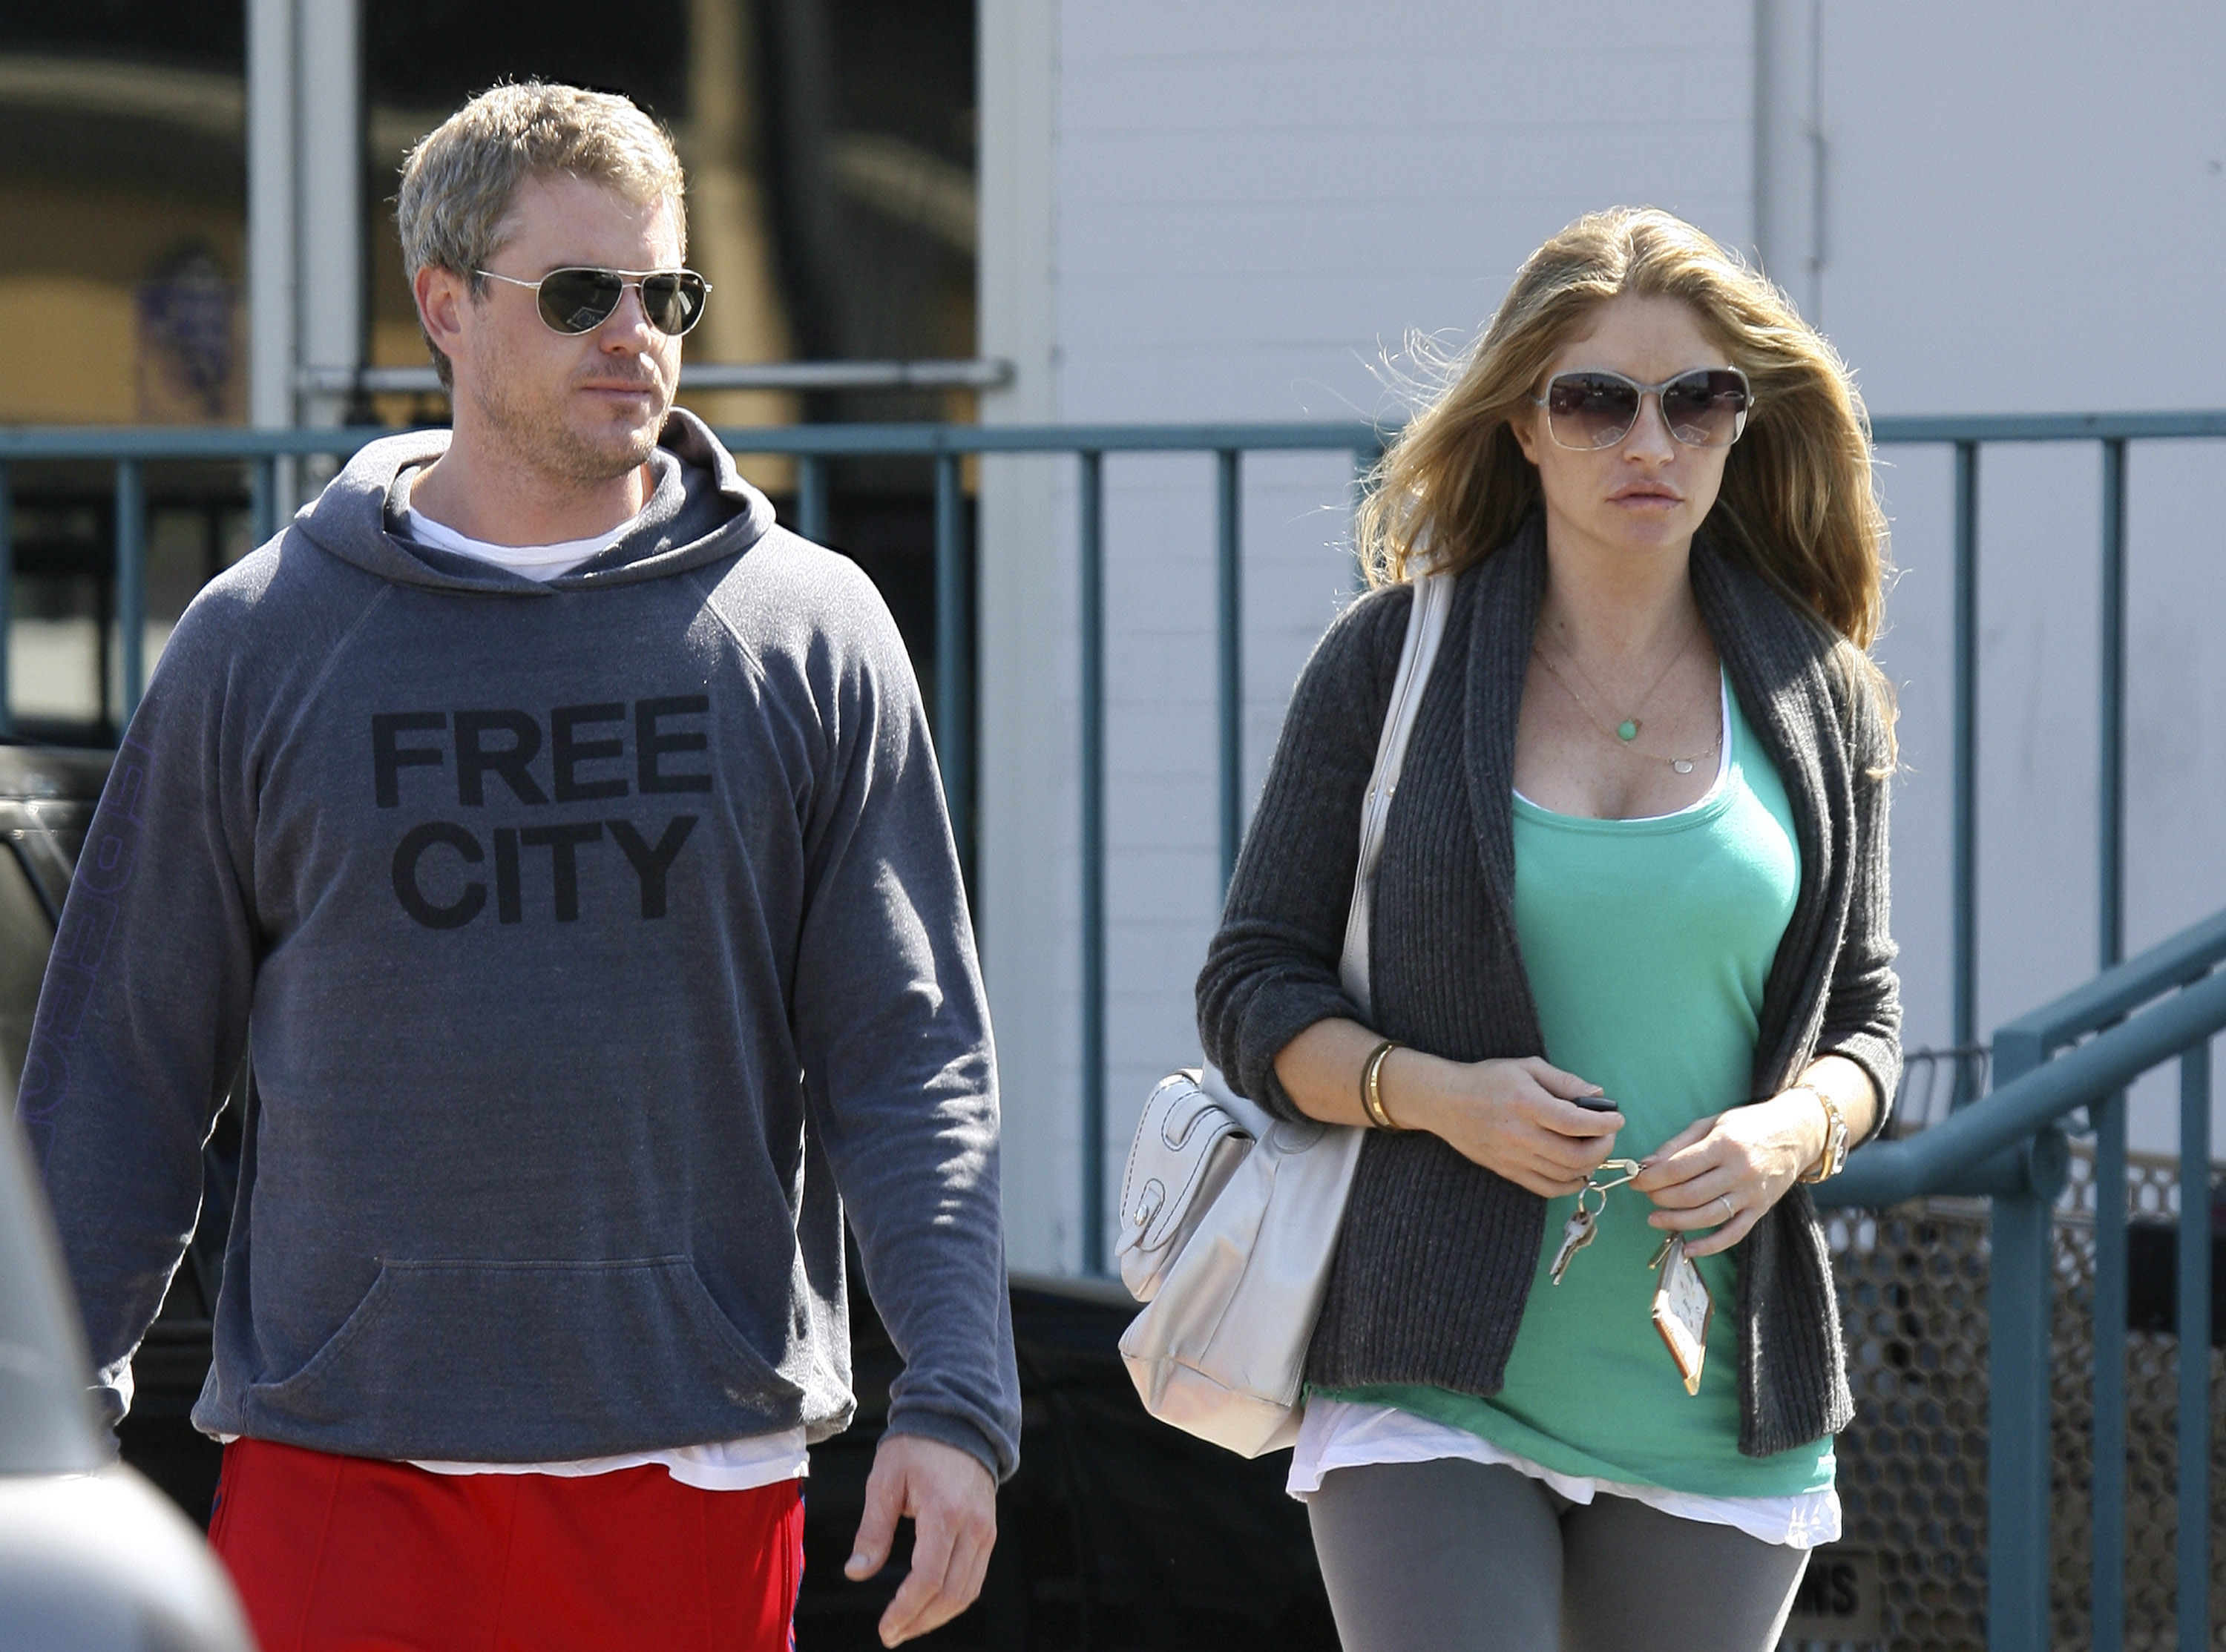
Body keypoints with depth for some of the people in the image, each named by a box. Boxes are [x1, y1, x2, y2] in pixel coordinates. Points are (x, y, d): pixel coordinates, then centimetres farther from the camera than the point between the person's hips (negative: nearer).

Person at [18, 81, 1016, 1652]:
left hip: (697, 1457, 1)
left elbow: (913, 1058, 3)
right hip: (343, 1454, 0)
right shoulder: (261, 640, 5)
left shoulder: (808, 631, 6)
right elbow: (125, 1063, 9)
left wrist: (953, 1401, -8)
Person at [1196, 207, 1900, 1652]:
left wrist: (1793, 1130, -8)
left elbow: (1864, 1008, 14)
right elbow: (1252, 989, 5)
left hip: (1714, 1410, 2)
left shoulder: (1815, 699, 8)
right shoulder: (1392, 663, 2)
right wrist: (1432, 1091, -14)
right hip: (1432, 1377, -2)